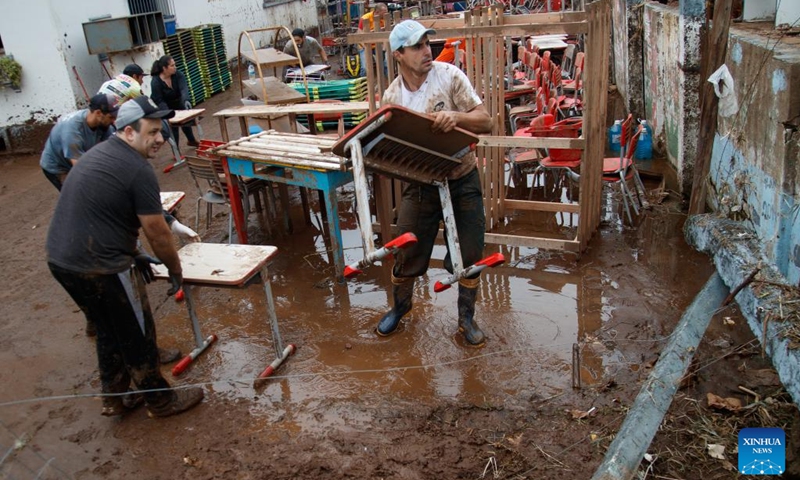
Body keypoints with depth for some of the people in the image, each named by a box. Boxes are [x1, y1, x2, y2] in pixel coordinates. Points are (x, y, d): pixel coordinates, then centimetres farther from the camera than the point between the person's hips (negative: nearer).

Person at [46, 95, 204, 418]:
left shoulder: (100, 153, 13)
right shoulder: (138, 170, -17)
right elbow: (157, 233, -14)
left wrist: (133, 254, 23)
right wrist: (176, 270, 2)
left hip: (60, 259, 9)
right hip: (98, 268, -9)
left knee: (110, 330, 25)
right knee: (137, 335, 9)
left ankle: (113, 399, 39)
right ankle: (161, 401, 26)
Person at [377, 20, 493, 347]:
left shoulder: (449, 76, -12)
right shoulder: (392, 96, -4)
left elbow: (485, 123, -15)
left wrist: (456, 116, -34)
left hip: (462, 181, -1)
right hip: (420, 183, 2)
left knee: (470, 256, 3)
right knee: (406, 254, 10)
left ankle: (466, 317, 27)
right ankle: (400, 306, 39)